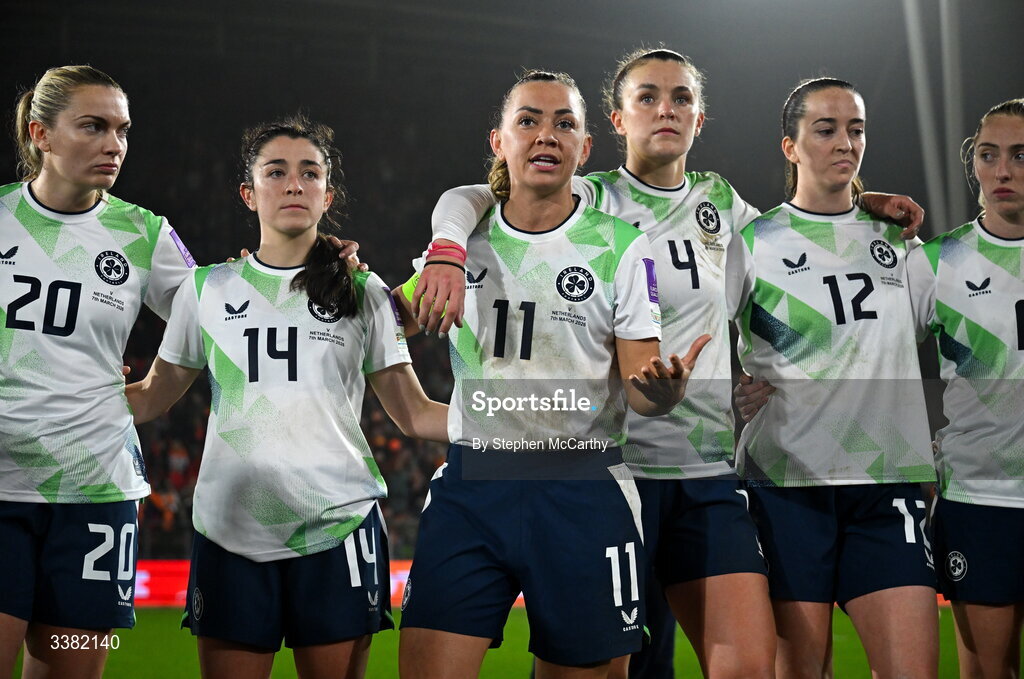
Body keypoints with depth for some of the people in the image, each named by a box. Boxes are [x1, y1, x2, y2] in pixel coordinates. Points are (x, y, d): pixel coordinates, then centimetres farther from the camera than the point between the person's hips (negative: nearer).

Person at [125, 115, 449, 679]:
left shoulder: (364, 295, 9)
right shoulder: (206, 289, 10)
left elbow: (413, 414, 8)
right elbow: (154, 396, 17)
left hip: (338, 527, 0)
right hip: (229, 531, 1)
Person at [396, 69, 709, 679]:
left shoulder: (620, 246, 1)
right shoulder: (466, 238, 8)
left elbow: (638, 387, -1)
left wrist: (662, 391, -23)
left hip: (581, 489, -1)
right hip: (471, 485, 1)